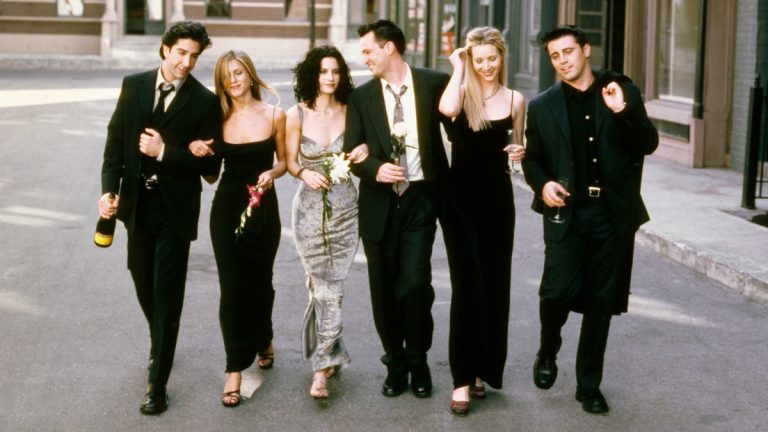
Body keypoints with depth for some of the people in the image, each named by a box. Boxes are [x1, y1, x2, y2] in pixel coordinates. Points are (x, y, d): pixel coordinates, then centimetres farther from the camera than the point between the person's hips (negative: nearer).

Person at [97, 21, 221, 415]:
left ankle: (157, 384, 6)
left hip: (175, 208, -4)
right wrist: (109, 189, -8)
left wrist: (165, 152, -22)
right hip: (137, 203, 4)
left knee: (167, 294, -1)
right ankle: (159, 344, 47)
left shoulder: (205, 102, -10)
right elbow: (116, 140, 3)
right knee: (143, 281, 20)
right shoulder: (133, 86, 1)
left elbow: (209, 164, -11)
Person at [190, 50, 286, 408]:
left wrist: (272, 173, -13)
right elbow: (211, 175, 5)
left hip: (263, 208, 0)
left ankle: (263, 341, 43)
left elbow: (283, 161, 8)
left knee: (259, 282, 13)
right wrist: (200, 154, -15)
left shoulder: (274, 116, -3)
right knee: (232, 287, -3)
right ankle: (235, 369, 3)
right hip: (227, 208, 0)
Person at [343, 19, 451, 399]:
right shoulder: (361, 96, 5)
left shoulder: (433, 83, -1)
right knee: (384, 289, 8)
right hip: (379, 203, 3)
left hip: (420, 198, -3)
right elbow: (352, 152, 2)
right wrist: (376, 169, -17)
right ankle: (395, 363, 25)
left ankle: (417, 362, 11)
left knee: (415, 282, -11)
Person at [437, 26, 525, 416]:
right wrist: (458, 68, -14)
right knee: (467, 284, -8)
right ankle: (462, 378, -4)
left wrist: (519, 154, -8)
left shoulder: (515, 100, 5)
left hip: (497, 198, 3)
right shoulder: (463, 93, -3)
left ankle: (483, 369, 23)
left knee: (494, 283, 8)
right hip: (461, 198, -3)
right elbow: (447, 109, -28)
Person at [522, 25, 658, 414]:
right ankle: (548, 352, 16)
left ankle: (589, 384, 18)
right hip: (567, 211, 0)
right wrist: (543, 183, -8)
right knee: (558, 290, -15)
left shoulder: (623, 91, 6)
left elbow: (648, 145, 0)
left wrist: (623, 111, -16)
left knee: (601, 300, 5)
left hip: (613, 212, 1)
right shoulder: (542, 106, 8)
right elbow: (533, 158, 13)